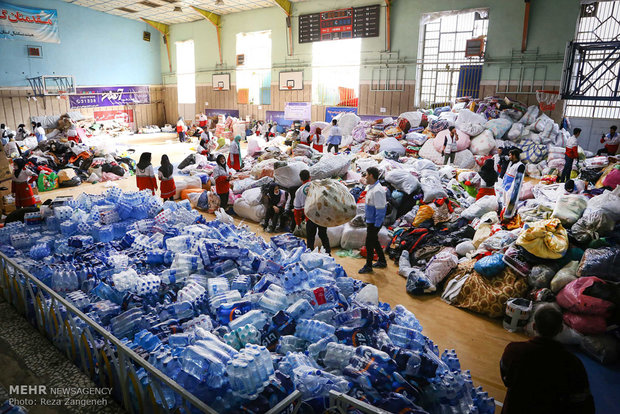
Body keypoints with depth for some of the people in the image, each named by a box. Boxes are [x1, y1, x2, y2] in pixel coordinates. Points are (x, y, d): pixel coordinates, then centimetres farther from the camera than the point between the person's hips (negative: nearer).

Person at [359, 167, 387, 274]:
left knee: (369, 243, 0)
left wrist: (376, 225, -23)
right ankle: (382, 262, 33)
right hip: (370, 221, 10)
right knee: (374, 241, 20)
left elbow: (380, 210, -24)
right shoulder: (370, 188, 8)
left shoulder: (377, 190, -24)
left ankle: (368, 266, 12)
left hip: (374, 222, -10)